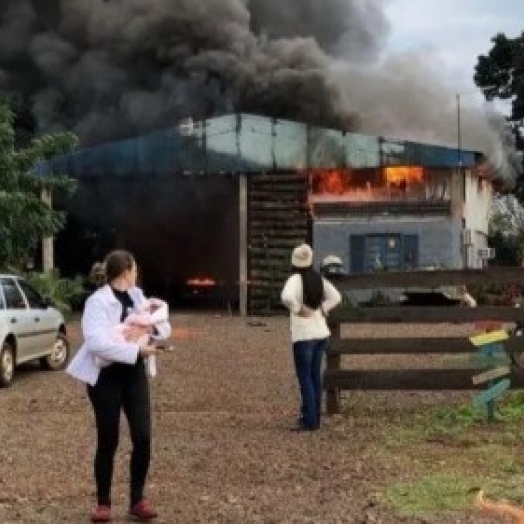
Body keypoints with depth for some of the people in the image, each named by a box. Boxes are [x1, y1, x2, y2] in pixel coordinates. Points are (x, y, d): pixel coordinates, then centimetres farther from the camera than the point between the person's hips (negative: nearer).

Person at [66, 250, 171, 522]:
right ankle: (103, 502, 19)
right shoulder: (98, 301, -14)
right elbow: (97, 343, -28)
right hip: (105, 377, -6)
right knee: (108, 442, 3)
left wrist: (149, 327, -12)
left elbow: (165, 326, 11)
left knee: (142, 438, 1)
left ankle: (138, 499, 15)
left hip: (134, 374, 6)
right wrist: (137, 349, -27)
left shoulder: (136, 296, 8)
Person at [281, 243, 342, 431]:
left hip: (304, 335, -7)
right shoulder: (319, 278, 6)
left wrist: (298, 310, -18)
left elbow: (287, 297, -32)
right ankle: (314, 417, 20)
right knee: (315, 376, 13)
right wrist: (323, 310, 4)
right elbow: (335, 297, 9)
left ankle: (309, 421, 1)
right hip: (321, 333, 7)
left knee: (305, 378, -1)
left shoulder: (295, 279, -14)